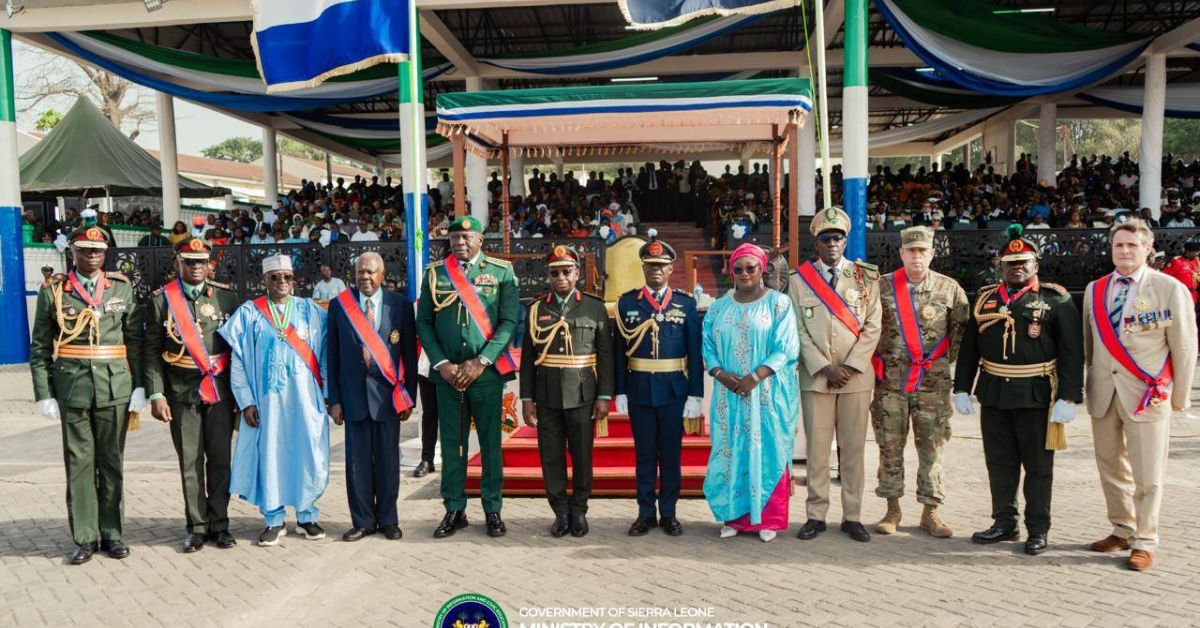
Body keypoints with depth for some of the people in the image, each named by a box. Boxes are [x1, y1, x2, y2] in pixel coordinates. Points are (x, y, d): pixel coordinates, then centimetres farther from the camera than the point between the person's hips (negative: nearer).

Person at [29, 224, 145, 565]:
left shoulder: (122, 287, 7)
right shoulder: (53, 291, 3)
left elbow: (135, 340, 7)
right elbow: (40, 348, 4)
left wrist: (139, 385, 2)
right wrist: (44, 394, -2)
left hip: (115, 387, 1)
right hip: (72, 389, -1)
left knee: (112, 462, 8)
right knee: (79, 463, 4)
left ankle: (111, 533, 18)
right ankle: (85, 538, 14)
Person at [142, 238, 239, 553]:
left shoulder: (226, 296, 5)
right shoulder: (161, 299, 2)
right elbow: (152, 350, 2)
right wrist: (156, 394, -6)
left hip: (221, 390, 1)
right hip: (182, 393, -1)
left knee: (220, 458, 5)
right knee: (190, 462, 5)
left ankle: (219, 524, 16)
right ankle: (197, 527, 15)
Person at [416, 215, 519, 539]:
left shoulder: (502, 272, 2)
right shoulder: (435, 273, 8)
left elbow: (509, 321, -4)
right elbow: (424, 322, 7)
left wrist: (480, 362, -11)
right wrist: (442, 364, -5)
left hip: (487, 372, -1)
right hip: (447, 374, 2)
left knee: (491, 442, 5)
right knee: (451, 443, 6)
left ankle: (493, 510, 16)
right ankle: (454, 510, 17)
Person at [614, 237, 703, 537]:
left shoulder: (685, 303, 1)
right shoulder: (627, 302, 3)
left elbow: (695, 352, 0)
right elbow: (620, 350, 4)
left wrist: (695, 394, -4)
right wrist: (620, 392, 1)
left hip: (674, 391, -1)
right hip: (639, 391, 1)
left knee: (671, 453, 7)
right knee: (644, 454, 8)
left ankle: (668, 513, 18)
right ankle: (646, 513, 18)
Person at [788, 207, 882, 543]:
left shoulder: (866, 276, 5)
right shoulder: (799, 279, 4)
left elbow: (872, 327, 1)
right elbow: (798, 330, 0)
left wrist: (849, 367, -8)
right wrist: (824, 368, -9)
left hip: (857, 376, 1)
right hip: (815, 376, 0)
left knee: (853, 448, 5)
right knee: (817, 448, 3)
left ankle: (852, 516, 14)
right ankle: (816, 515, 12)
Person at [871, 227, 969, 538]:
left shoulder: (949, 288, 3)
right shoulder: (883, 287, 2)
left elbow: (962, 330, 9)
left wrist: (947, 361, 6)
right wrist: (879, 360, 5)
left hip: (934, 383, 0)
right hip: (890, 383, 0)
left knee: (931, 448, 5)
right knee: (890, 447, 5)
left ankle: (931, 511, 15)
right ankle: (892, 509, 17)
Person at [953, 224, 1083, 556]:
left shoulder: (1056, 299, -3)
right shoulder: (986, 298, 8)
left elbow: (1072, 352, -7)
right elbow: (969, 347, 10)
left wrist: (1068, 398, -13)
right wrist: (962, 389, 6)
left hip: (1037, 395, -4)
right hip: (993, 393, 4)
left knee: (1038, 466, 6)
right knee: (999, 463, 12)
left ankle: (1038, 530, 18)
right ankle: (1004, 523, 25)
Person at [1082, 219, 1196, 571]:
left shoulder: (1170, 289, -4)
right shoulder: (1095, 290, 8)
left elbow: (1184, 348, -2)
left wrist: (1179, 398, 0)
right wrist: (1091, 383, 13)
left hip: (1148, 396, -4)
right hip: (1103, 394, 4)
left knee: (1146, 474, 1)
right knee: (1111, 468, 12)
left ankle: (1144, 543, 13)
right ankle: (1122, 531, 26)